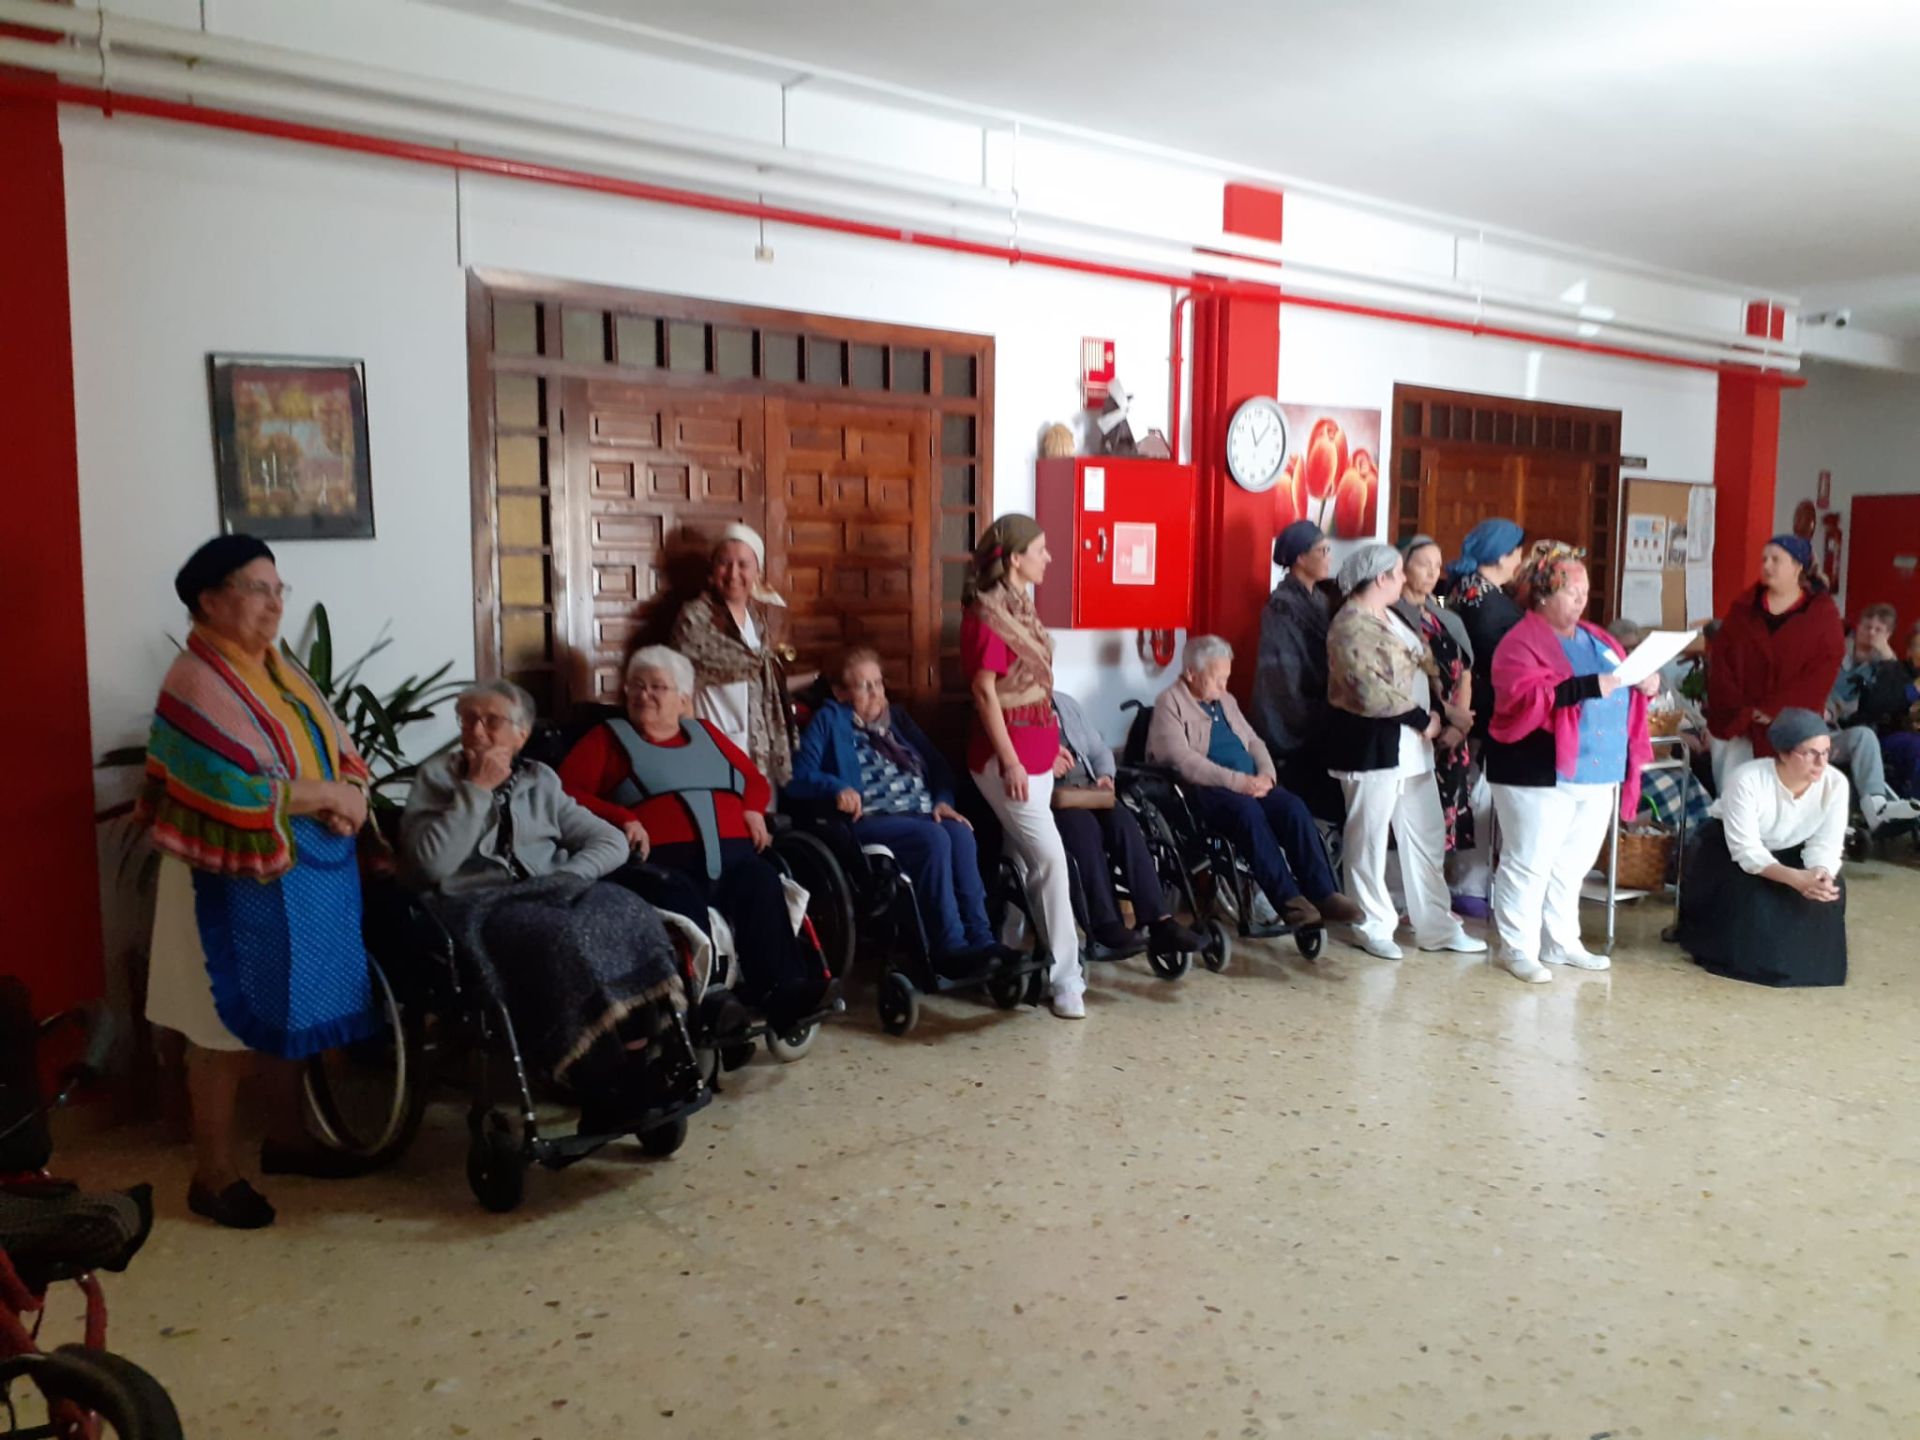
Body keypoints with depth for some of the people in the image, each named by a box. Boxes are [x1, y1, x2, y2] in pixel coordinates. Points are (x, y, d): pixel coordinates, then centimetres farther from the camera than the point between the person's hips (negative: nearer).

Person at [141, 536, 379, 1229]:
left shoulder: (281, 668, 10)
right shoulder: (196, 685, -16)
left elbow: (340, 749, 10)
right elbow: (243, 789, -26)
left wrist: (350, 794, -10)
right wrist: (327, 794, -16)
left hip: (306, 874, 8)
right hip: (237, 882, -8)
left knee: (292, 1012, 17)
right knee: (228, 1024, 2)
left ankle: (286, 1137, 32)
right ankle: (213, 1174, 15)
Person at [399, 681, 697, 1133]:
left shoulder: (541, 781, 19)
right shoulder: (437, 778, 10)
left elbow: (611, 842, 14)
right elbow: (430, 865, -8)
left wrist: (565, 878, -5)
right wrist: (477, 790, -7)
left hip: (550, 896, 4)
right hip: (476, 904, -3)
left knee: (627, 915, -32)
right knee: (562, 936, -38)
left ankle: (649, 1058, -40)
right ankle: (613, 1082, -39)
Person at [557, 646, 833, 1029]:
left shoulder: (705, 733, 30)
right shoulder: (607, 738, 18)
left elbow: (756, 779, 32)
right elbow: (566, 791, 4)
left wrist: (752, 809, 9)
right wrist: (622, 818, -12)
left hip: (731, 854, 3)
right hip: (661, 859, -3)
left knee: (763, 884, -30)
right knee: (680, 903, -38)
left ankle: (784, 992, -41)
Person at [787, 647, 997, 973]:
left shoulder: (897, 717, 28)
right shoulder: (829, 720, 12)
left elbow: (936, 765, 23)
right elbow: (799, 777, 0)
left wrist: (943, 800, 3)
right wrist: (837, 789, -20)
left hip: (921, 813, 5)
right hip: (869, 820, -4)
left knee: (960, 833, -29)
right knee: (933, 838, -33)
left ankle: (982, 941, -32)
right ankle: (950, 948, -31)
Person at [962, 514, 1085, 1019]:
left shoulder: (1020, 607, 13)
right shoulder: (987, 614, -15)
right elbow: (985, 691, -18)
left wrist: (1051, 743, 20)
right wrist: (1009, 761, -20)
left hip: (1034, 750, 9)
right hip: (1007, 754, -9)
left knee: (1026, 859, 13)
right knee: (1051, 857, -11)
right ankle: (1065, 978, -5)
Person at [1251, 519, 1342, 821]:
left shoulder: (1321, 599, 12)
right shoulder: (1282, 607, -13)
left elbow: (1326, 663, 14)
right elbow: (1283, 680, -15)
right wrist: (1306, 723, -13)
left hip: (1317, 726, 8)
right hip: (1292, 732, -8)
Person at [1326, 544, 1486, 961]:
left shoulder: (1392, 616, 14)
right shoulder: (1352, 627, -16)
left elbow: (1421, 671, 15)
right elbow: (1372, 692, -24)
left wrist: (1444, 711, -1)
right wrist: (1424, 719, -14)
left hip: (1410, 744, 10)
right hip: (1370, 743, -10)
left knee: (1427, 835, 13)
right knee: (1370, 837, 3)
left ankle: (1435, 925, 22)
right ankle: (1373, 926, 15)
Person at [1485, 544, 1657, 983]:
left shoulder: (1597, 639, 16)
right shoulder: (1521, 642, -9)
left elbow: (1622, 687, 23)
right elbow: (1526, 698, -23)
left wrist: (1646, 686, 0)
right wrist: (1589, 686, -28)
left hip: (1598, 772, 8)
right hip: (1540, 773, -8)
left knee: (1573, 864, 15)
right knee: (1529, 864, -2)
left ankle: (1562, 943, 26)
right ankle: (1519, 949, 7)